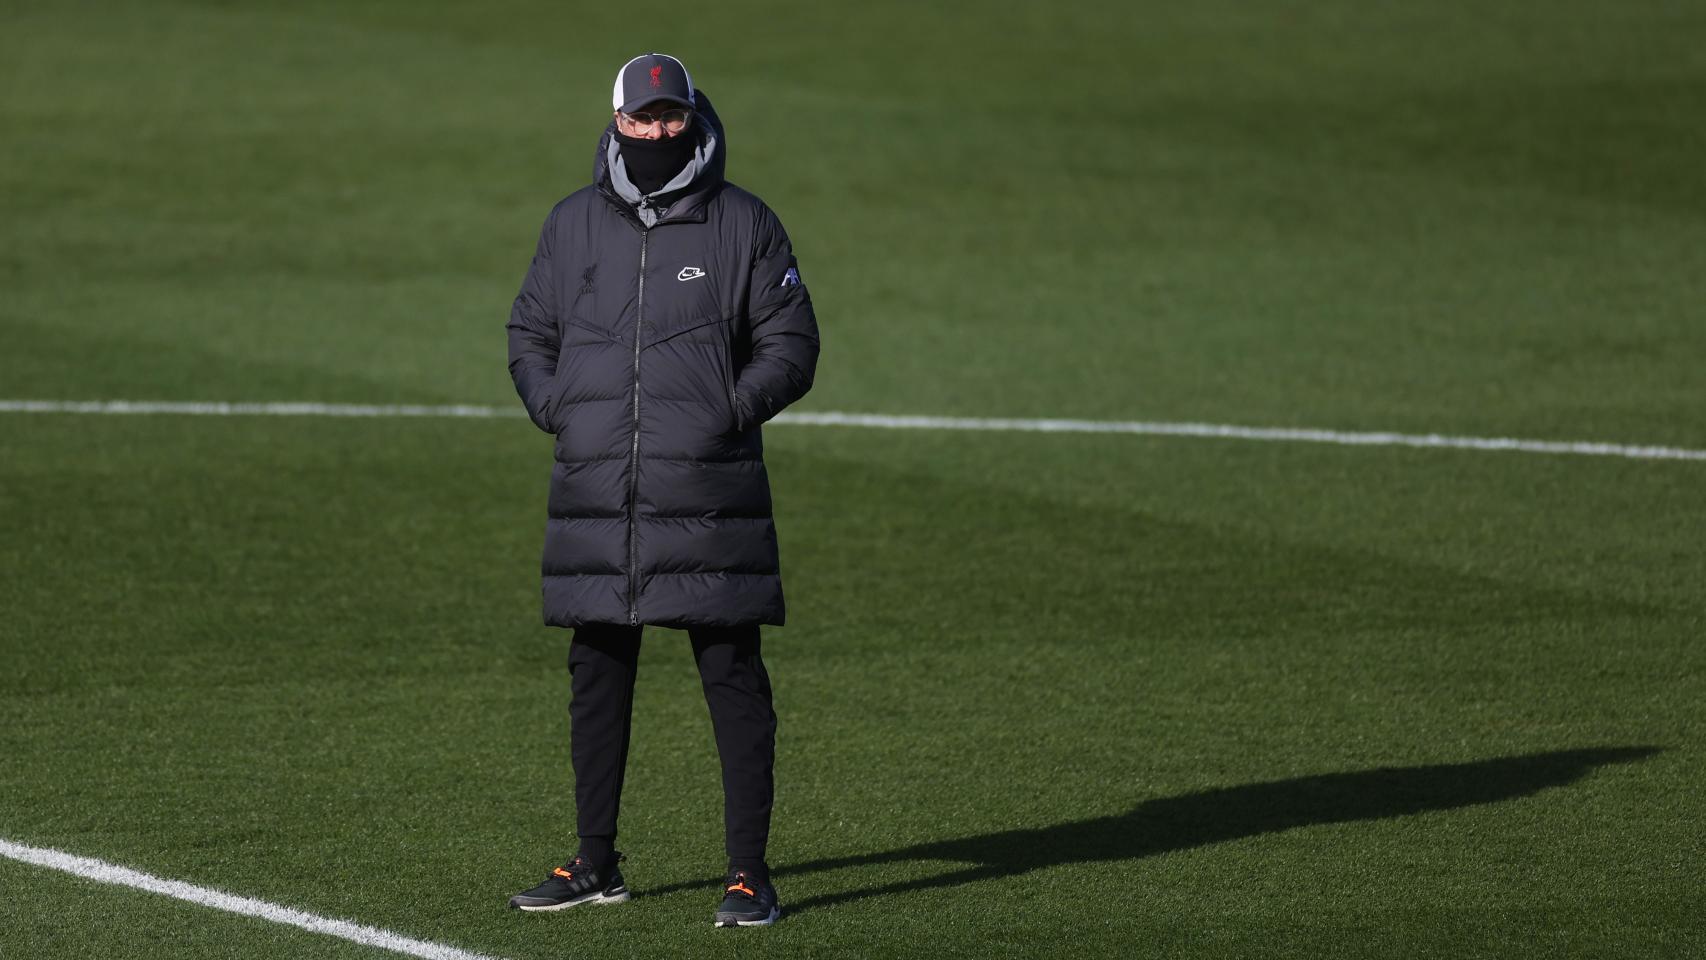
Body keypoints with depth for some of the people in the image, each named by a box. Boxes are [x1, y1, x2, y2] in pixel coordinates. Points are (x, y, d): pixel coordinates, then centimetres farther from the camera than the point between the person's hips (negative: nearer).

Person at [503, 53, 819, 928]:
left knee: (732, 677, -4)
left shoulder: (743, 225, 3)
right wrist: (552, 408, 2)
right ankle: (596, 864, 20)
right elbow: (529, 331, 20)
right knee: (597, 676, 9)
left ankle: (747, 872, 0)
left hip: (708, 494, -3)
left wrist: (731, 411, -10)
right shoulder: (574, 225, 11)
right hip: (595, 495, 3)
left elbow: (790, 344, 5)